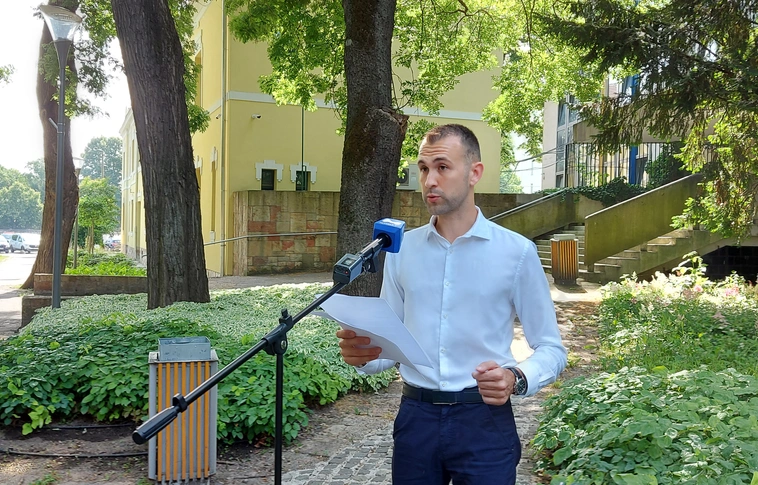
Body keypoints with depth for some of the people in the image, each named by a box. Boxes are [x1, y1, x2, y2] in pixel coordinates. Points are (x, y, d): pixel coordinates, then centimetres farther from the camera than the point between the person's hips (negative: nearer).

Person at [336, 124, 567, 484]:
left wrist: (516, 378, -21)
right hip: (415, 417, 3)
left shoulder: (517, 251, -6)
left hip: (483, 420, -3)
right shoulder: (402, 249, 4)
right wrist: (363, 354, -13)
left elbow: (551, 349, -2)